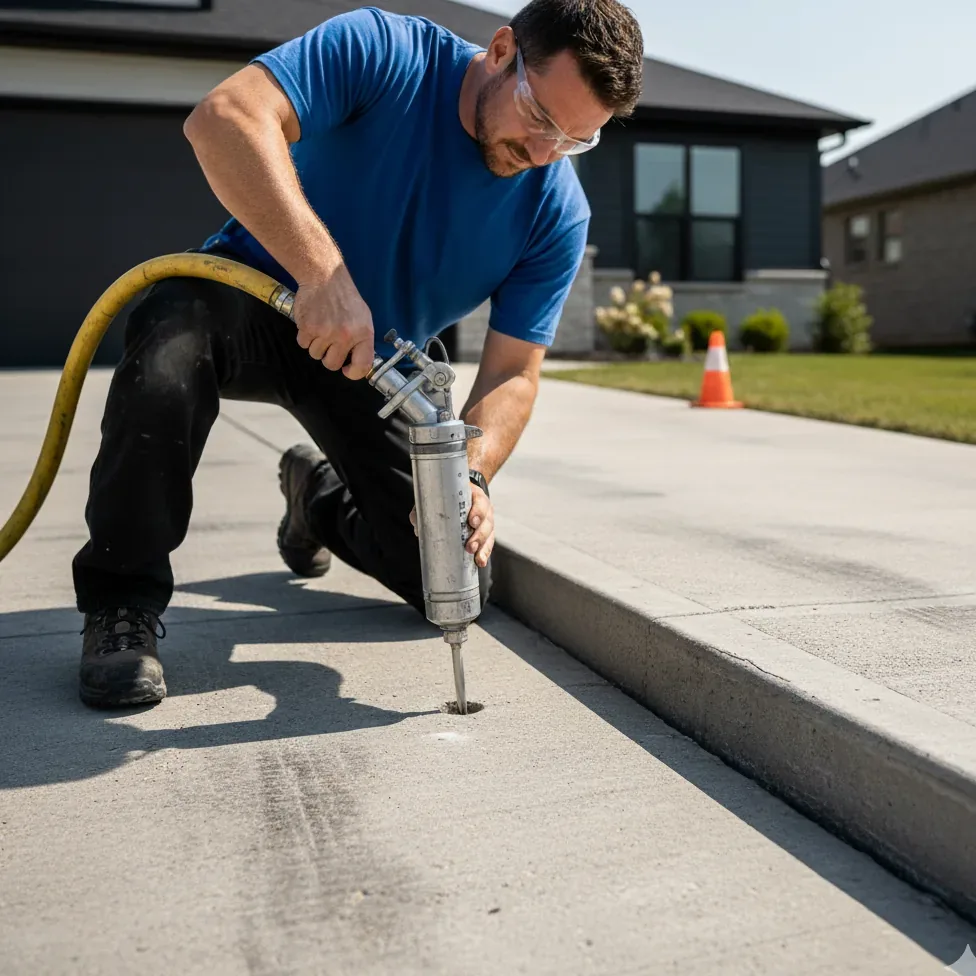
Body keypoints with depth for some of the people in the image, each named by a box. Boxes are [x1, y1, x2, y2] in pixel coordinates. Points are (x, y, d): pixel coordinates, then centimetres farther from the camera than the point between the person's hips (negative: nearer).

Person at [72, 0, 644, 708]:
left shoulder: (558, 215, -13)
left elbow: (513, 374, -14)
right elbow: (224, 118, -37)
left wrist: (470, 475, -33)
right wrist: (323, 272, -49)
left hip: (377, 362, 4)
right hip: (258, 295, -3)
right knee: (174, 336, -40)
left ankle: (319, 496, 31)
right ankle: (123, 603, -19)